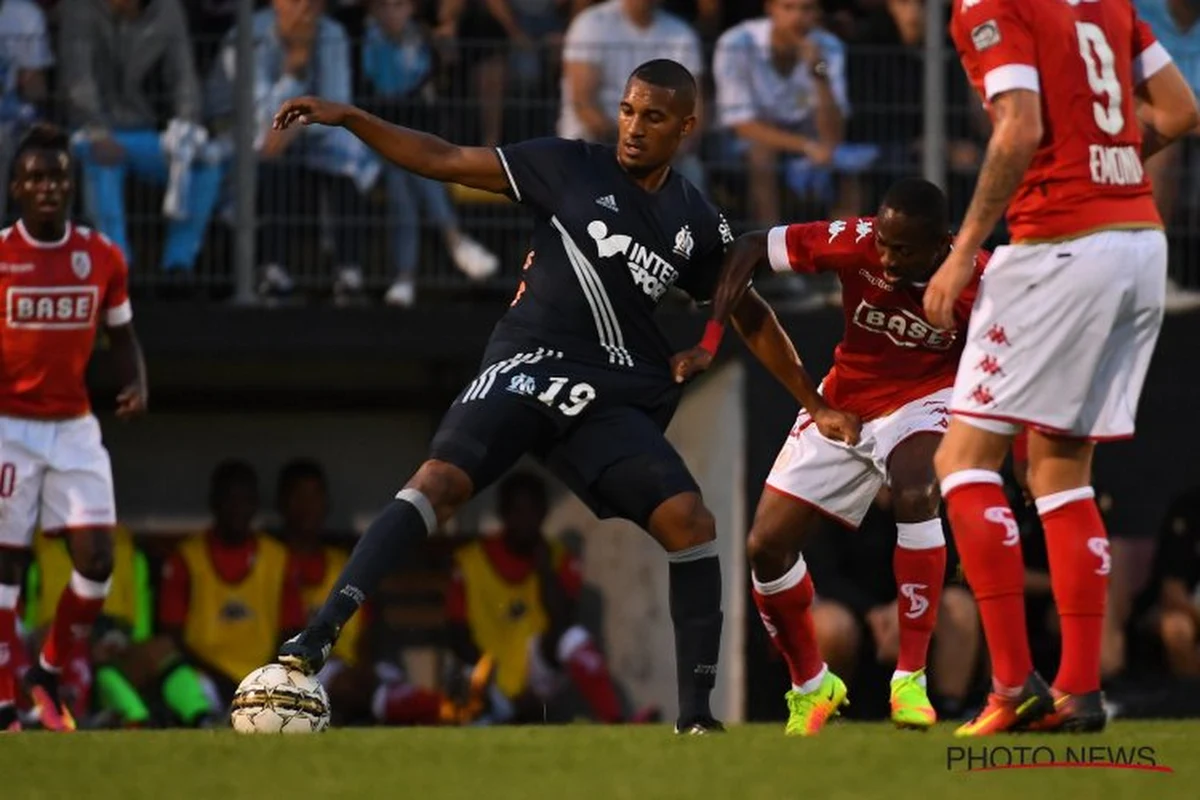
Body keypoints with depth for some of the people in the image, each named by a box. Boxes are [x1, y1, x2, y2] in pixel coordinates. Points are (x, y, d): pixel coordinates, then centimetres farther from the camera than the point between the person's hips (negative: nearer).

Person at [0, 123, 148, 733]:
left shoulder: (102, 258, 2)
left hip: (75, 427, 3)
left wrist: (136, 384, -6)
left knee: (98, 559, -7)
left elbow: (122, 337, 13)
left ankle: (49, 674, 14)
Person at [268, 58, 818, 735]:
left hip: (616, 400, 3)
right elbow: (445, 161, 5)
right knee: (440, 481, -26)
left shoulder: (698, 226, 12)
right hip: (528, 367, -3)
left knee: (690, 522, -15)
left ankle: (697, 715, -4)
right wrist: (349, 118, -2)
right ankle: (315, 641, -29)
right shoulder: (571, 167, 5)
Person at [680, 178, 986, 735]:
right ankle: (811, 686, 25)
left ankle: (911, 678, -26)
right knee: (766, 547, -1)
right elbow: (752, 249, -14)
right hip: (843, 401, 3)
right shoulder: (853, 243, -23)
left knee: (915, 494, -36)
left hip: (921, 400, -3)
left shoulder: (977, 281, -25)